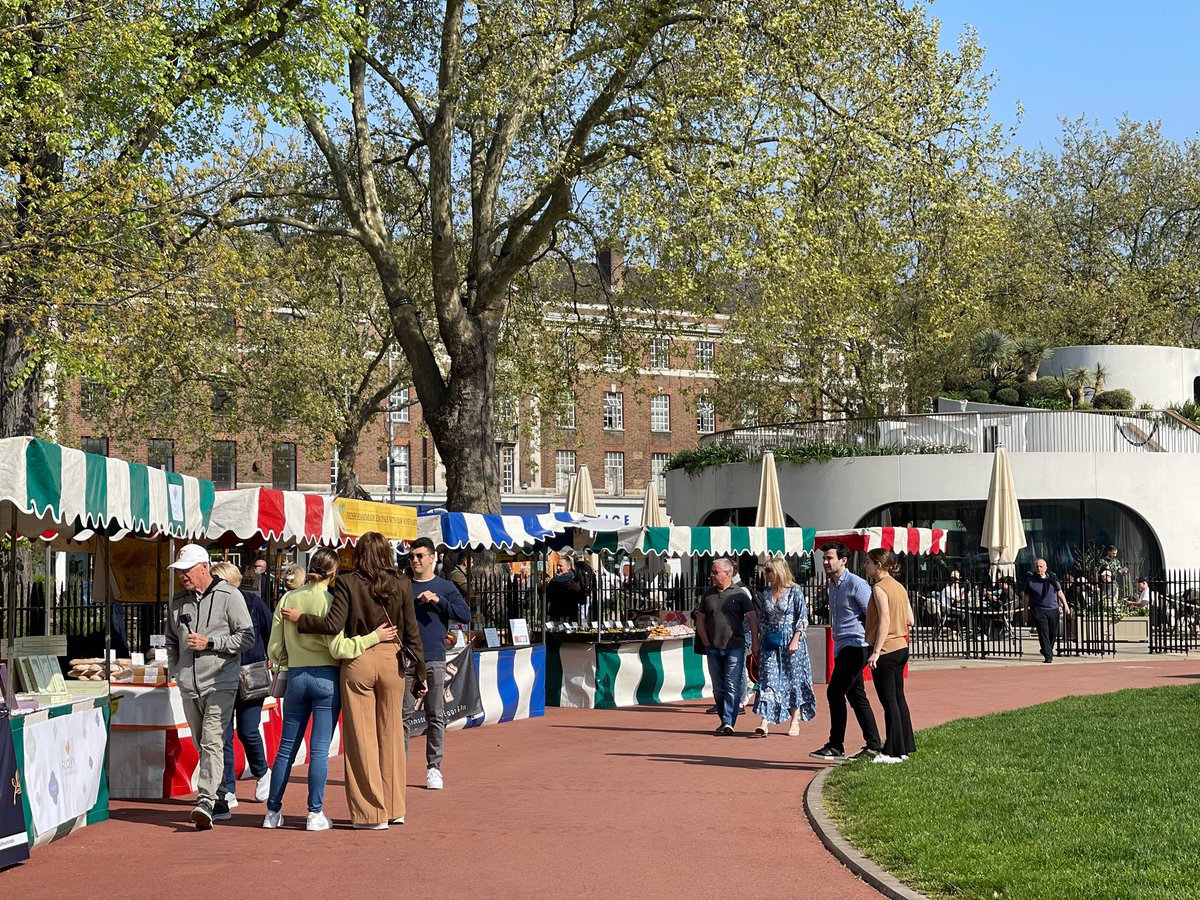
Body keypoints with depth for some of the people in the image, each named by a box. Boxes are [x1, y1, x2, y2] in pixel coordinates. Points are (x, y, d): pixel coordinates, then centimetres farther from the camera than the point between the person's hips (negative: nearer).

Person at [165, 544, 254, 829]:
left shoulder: (229, 596, -3)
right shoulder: (177, 602, 14)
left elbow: (247, 637, -6)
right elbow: (171, 642, 26)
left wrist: (210, 643, -14)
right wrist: (176, 672, 12)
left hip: (220, 684, -6)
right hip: (189, 687, 6)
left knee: (212, 742, -17)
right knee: (202, 745, 10)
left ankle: (206, 800, -24)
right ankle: (220, 802, 19)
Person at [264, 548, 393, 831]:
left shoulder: (288, 599, 3)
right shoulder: (330, 600, -10)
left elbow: (274, 651, 4)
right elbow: (338, 648, -17)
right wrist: (374, 637, -12)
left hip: (296, 677, 4)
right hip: (326, 678, -4)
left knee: (287, 747, 12)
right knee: (320, 749, 0)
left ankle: (273, 811, 16)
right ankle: (315, 814, 1)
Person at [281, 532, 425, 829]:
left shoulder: (348, 583, -7)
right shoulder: (401, 585, 1)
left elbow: (333, 625, -15)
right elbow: (411, 632, 3)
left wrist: (299, 619, 0)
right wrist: (419, 674, 10)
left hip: (358, 661, -3)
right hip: (391, 660, 3)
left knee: (362, 738, 4)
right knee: (391, 735, 13)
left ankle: (372, 812, 7)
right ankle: (394, 808, 20)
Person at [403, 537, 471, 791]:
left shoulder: (445, 587, 7)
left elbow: (465, 616, -3)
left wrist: (438, 600, -12)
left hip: (434, 660, -1)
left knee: (435, 715, 1)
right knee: (403, 713, 0)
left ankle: (434, 768, 6)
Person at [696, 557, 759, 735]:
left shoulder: (740, 593, -2)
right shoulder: (709, 594, 10)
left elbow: (752, 619, -1)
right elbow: (700, 620, 17)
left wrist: (754, 642, -7)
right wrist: (706, 642, 7)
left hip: (734, 647, -5)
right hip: (713, 648, 5)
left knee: (732, 687, -10)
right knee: (718, 688, 8)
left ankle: (729, 723, -13)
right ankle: (723, 721, 17)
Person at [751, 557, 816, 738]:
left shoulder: (794, 591, -6)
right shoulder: (766, 593, 10)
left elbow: (803, 618, -7)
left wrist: (795, 641, -15)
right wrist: (759, 642, 11)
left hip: (791, 640, -4)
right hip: (771, 642, 4)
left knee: (793, 679, 3)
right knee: (768, 680, -6)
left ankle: (795, 722, 13)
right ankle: (765, 722, -14)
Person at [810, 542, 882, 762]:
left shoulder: (855, 584, -12)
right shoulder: (832, 585, 16)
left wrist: (873, 647, -15)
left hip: (855, 645, -10)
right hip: (842, 647, 10)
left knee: (835, 693, -12)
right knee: (856, 696, 10)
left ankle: (836, 746, -8)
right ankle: (872, 745, 15)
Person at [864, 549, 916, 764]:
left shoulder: (879, 588, -13)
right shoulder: (899, 587, 12)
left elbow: (885, 620, -21)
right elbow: (910, 620, 12)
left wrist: (876, 652, -23)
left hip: (886, 650, -9)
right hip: (901, 647, 9)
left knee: (888, 700, -4)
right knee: (898, 698, 15)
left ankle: (893, 752, 0)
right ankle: (904, 746, 20)